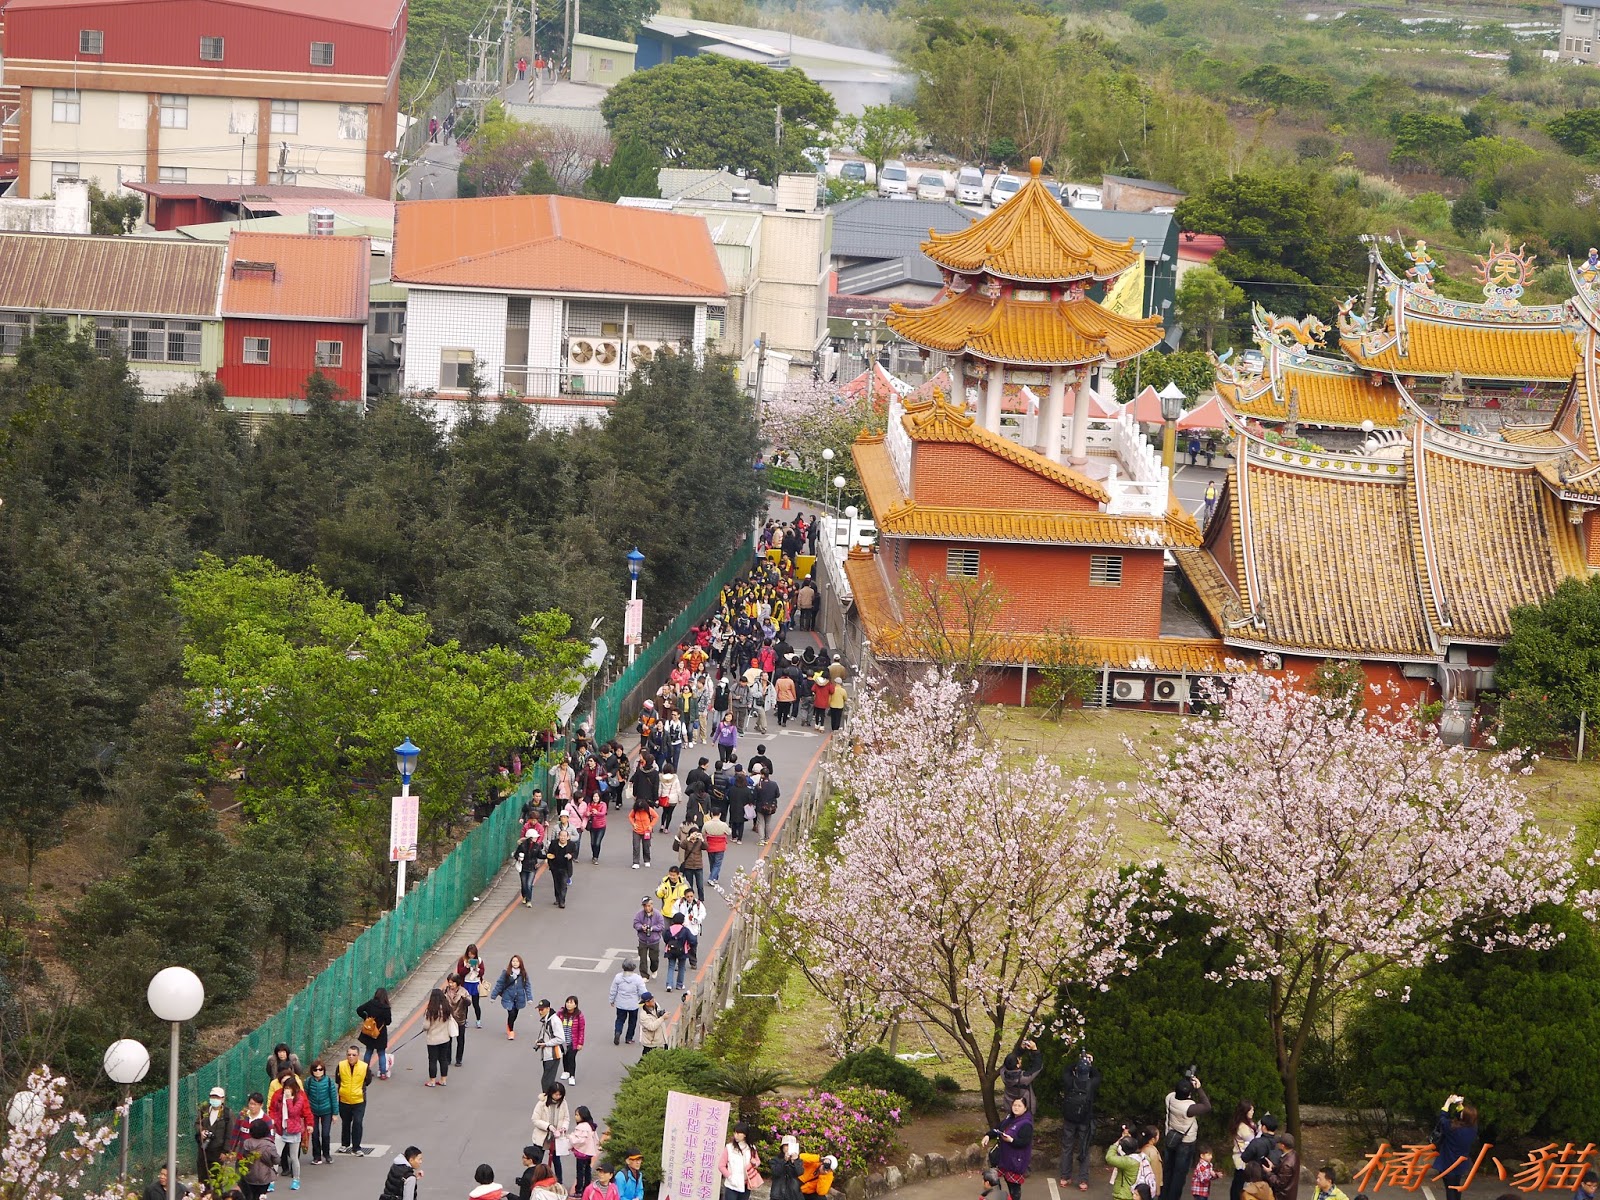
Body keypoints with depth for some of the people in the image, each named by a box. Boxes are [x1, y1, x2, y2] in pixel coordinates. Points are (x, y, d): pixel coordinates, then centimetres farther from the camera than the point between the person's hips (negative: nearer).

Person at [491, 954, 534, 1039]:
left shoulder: (523, 974, -2)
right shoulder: (506, 973, -9)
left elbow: (527, 986, 1)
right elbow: (499, 984, -4)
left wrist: (529, 998, -5)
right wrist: (493, 996, -3)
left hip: (519, 999, 3)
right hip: (508, 997, -3)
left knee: (515, 1014, 15)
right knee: (511, 1013, -14)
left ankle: (509, 1027, 43)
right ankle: (511, 1032, 2)